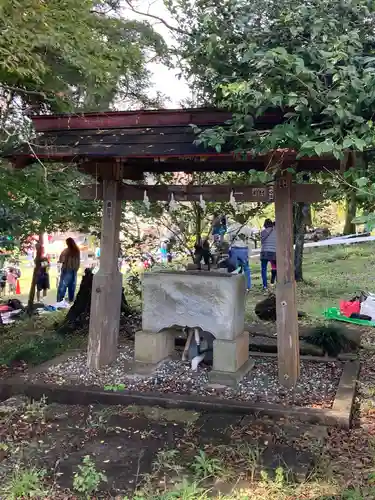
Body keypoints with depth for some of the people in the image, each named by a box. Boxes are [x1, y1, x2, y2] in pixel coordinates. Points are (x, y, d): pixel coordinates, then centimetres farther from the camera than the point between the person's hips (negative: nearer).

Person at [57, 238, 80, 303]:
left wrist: (60, 261, 9)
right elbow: (78, 261, 8)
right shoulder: (77, 251, 3)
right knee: (72, 286, 12)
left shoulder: (66, 251, -14)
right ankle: (71, 300, 17)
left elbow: (61, 260, -10)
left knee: (62, 286, -2)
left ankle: (59, 301, -4)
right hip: (74, 270, 5)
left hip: (67, 270, -5)